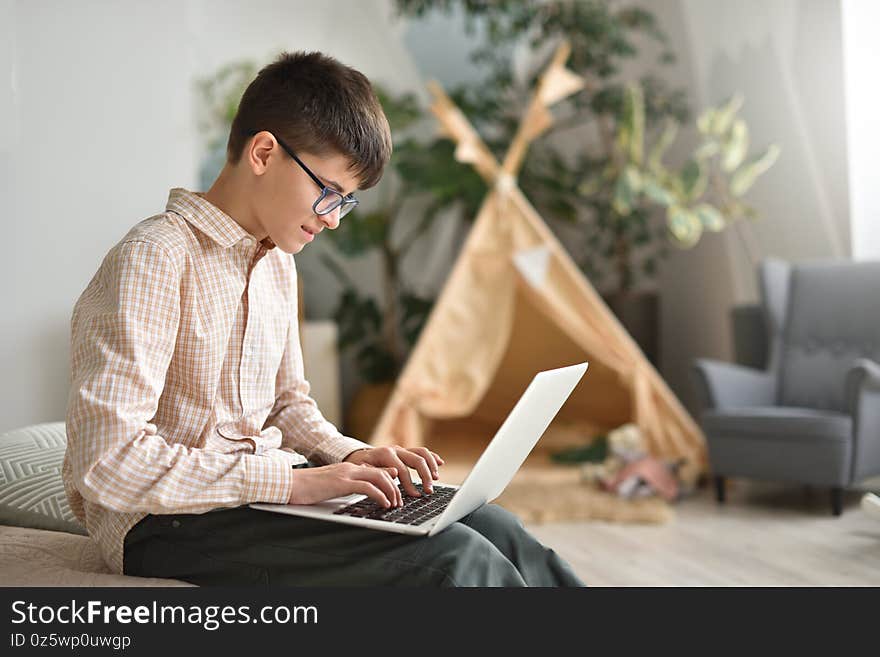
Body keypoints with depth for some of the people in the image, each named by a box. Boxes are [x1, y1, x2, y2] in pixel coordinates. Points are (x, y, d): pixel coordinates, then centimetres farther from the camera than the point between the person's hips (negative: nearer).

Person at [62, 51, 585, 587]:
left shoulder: (277, 264, 12)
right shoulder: (155, 259, -16)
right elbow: (112, 462, -23)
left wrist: (350, 456, 0)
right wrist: (291, 482, -23)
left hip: (264, 484, 8)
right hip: (172, 524, -8)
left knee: (495, 528, -11)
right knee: (452, 558, -23)